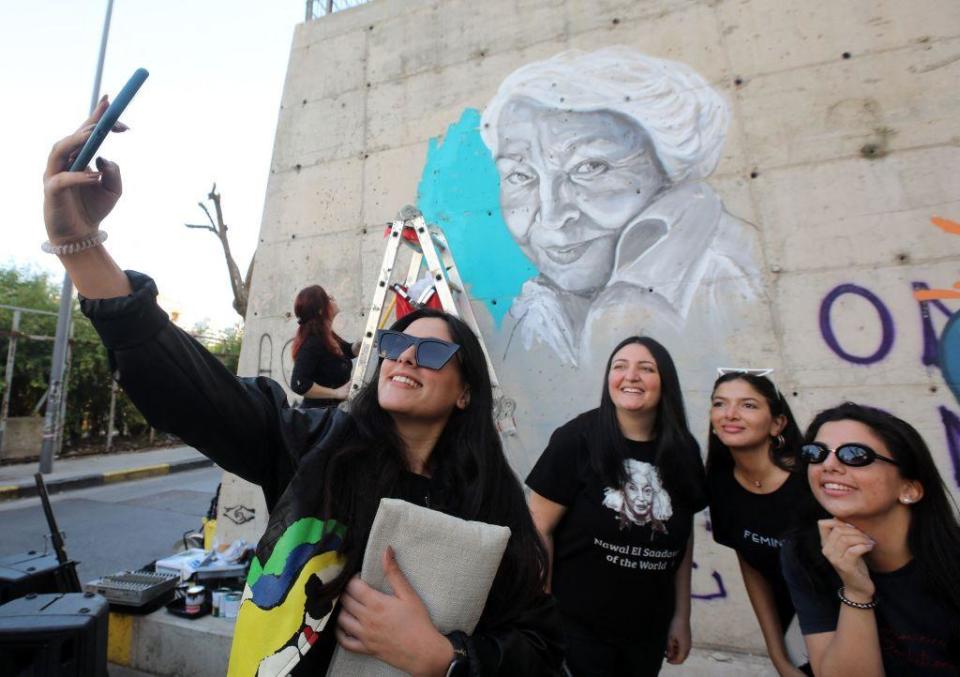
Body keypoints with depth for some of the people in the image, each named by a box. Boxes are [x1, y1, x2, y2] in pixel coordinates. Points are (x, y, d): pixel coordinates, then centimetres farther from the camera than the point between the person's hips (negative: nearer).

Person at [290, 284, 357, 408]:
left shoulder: (326, 337, 3)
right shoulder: (312, 343, -23)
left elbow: (350, 351, 20)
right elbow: (299, 384, -31)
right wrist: (336, 393, -25)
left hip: (333, 409, 9)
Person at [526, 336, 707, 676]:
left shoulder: (682, 451, -3)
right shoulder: (577, 439, -19)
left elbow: (683, 539, 7)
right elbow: (539, 529, -16)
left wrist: (682, 616, 10)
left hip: (648, 631, 5)